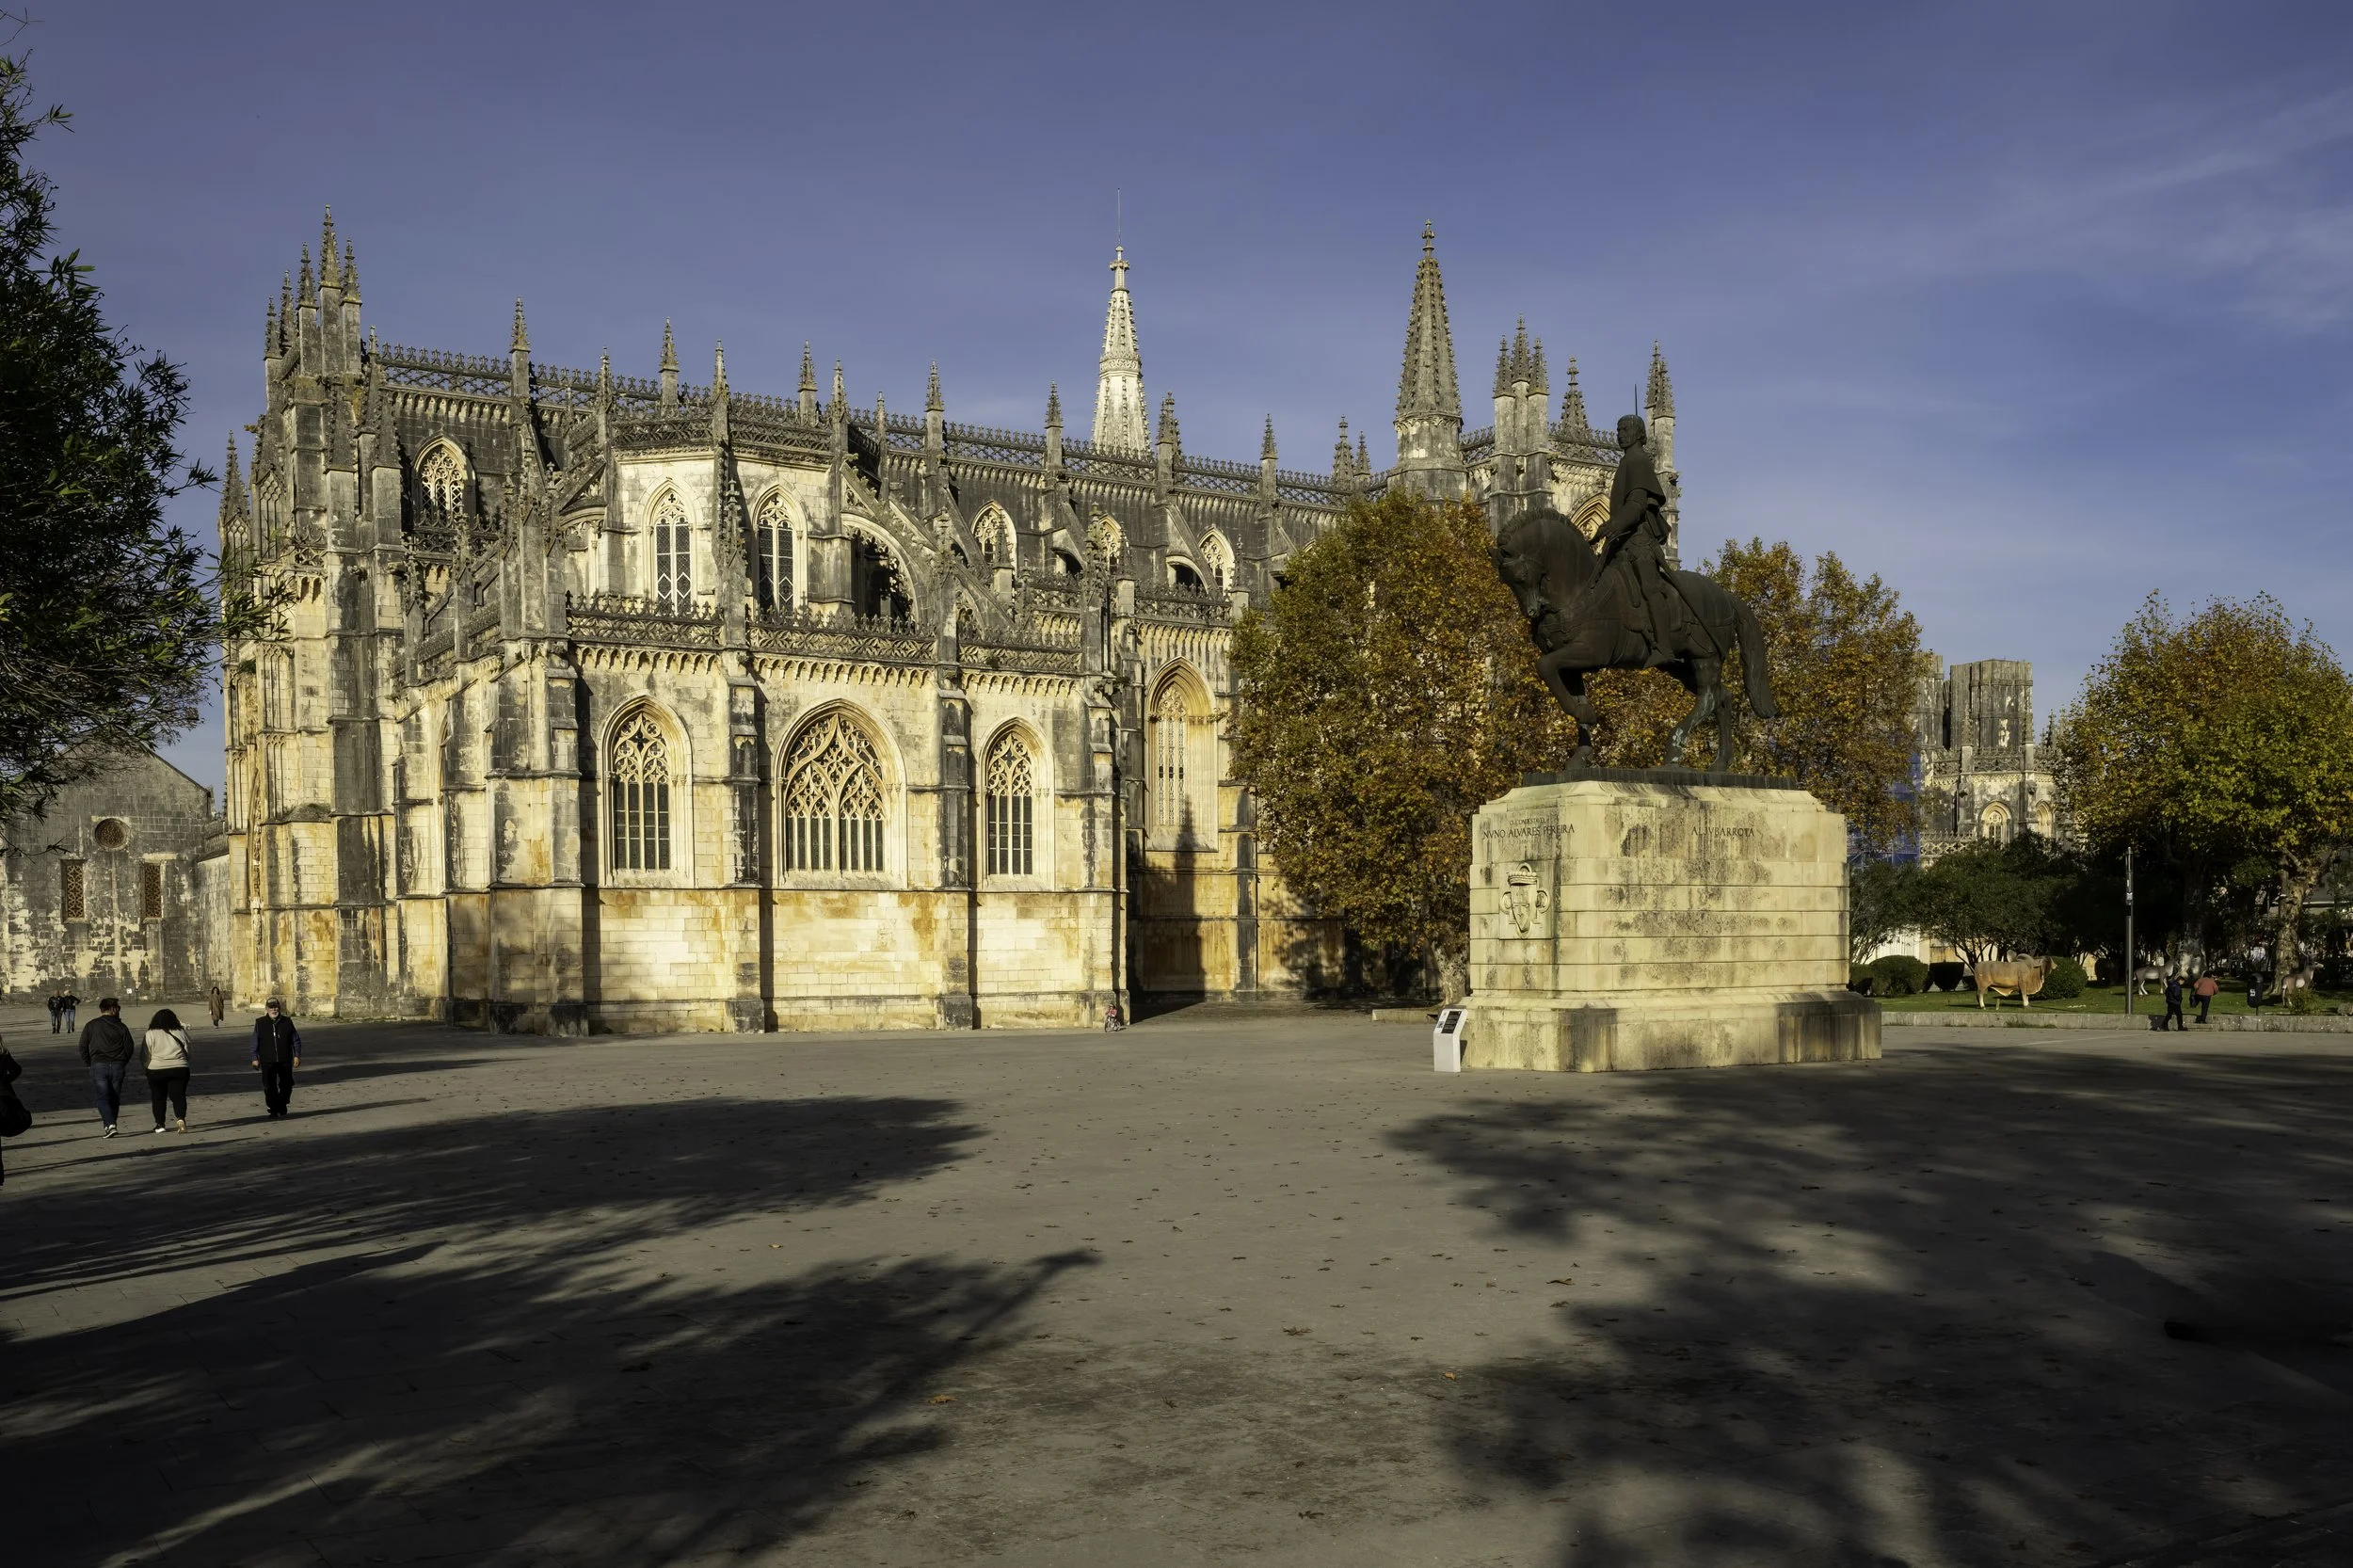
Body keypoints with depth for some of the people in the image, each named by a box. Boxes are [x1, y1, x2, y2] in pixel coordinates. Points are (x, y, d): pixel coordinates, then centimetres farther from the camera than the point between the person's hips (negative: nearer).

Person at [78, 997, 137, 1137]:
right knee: (114, 1098, 11)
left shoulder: (91, 1026, 3)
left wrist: (89, 1063, 16)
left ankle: (110, 1125, -20)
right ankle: (110, 1127, 14)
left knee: (103, 1098, -3)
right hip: (118, 1067, 1)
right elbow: (130, 1047, 2)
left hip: (98, 1066, -1)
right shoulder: (121, 1027, 3)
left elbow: (83, 1047, 3)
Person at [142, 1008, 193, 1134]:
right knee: (178, 1096, 3)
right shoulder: (181, 1033, 3)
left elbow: (145, 1054, -2)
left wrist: (146, 1066, 14)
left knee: (158, 1097, 12)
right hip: (179, 1069, 1)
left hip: (156, 1070, -1)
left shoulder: (151, 1034, -4)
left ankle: (160, 1124, 15)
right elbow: (188, 1051, 9)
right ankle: (181, 1118, -17)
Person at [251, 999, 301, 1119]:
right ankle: (273, 1110, 8)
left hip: (285, 1061, 1)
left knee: (286, 1084, 4)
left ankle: (282, 1104, 28)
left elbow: (296, 1040, 9)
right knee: (270, 1087, -1)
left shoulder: (287, 1022, 5)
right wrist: (255, 1058, 0)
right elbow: (255, 1042, 6)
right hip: (267, 1062, -1)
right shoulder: (260, 1023, 3)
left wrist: (297, 1055, 2)